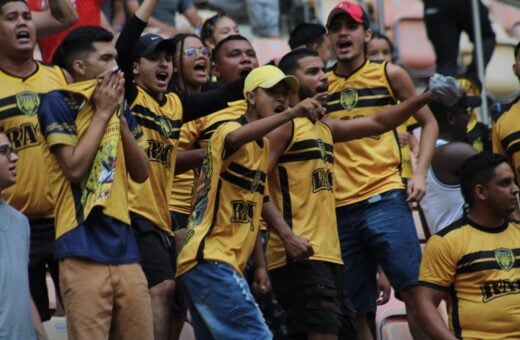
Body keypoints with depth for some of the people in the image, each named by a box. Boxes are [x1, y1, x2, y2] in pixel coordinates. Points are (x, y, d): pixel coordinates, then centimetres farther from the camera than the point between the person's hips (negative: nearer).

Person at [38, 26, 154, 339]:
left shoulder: (120, 106, 16)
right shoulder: (59, 103, -4)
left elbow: (141, 173, 11)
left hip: (124, 243, 6)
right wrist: (102, 113, -7)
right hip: (84, 247, -6)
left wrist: (120, 117, 1)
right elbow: (75, 168, -13)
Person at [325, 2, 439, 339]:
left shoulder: (389, 75, 4)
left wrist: (420, 173, -2)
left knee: (414, 291, -9)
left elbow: (428, 122, 11)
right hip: (339, 209, 3)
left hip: (384, 199, -3)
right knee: (355, 309, 5)